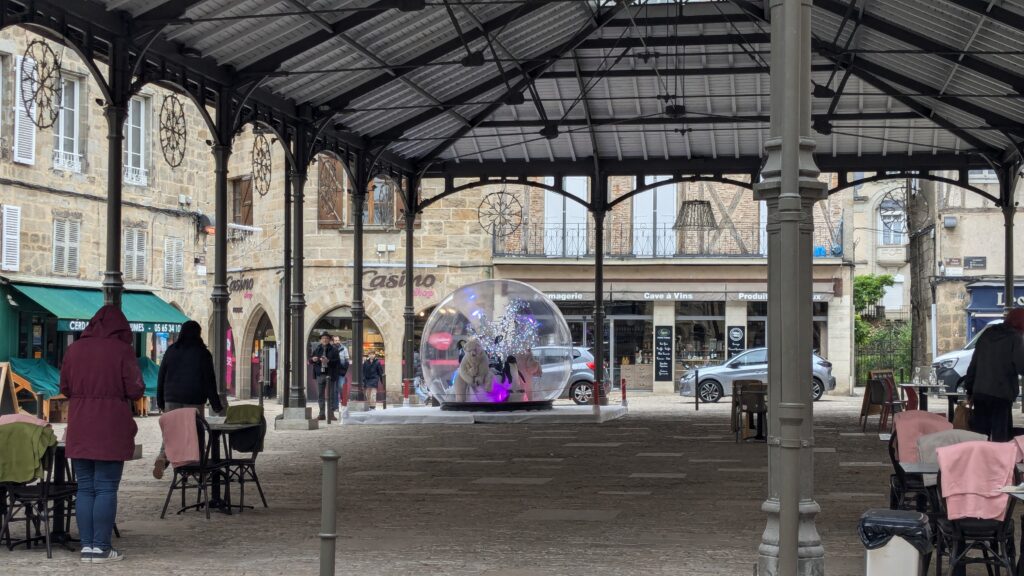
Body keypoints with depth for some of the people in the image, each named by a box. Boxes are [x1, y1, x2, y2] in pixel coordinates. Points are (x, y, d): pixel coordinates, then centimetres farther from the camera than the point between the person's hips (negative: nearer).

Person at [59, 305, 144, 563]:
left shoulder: (74, 349, 5)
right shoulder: (122, 350, -8)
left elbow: (64, 388, 12)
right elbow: (135, 391, -9)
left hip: (79, 431, 4)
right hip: (111, 430, -4)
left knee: (85, 488, 9)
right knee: (106, 489, 0)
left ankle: (86, 545, 10)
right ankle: (101, 547, 0)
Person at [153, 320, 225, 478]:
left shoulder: (171, 351, 7)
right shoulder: (203, 353, -2)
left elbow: (161, 376, 10)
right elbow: (209, 381, -2)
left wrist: (161, 402, 18)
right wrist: (216, 404, 4)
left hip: (172, 399, 3)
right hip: (194, 400, -3)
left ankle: (162, 458, -19)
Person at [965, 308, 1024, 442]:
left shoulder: (987, 334, 14)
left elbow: (973, 365, 16)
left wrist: (970, 389, 20)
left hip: (980, 392, 6)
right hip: (1001, 394, -6)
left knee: (978, 434, 10)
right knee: (1001, 436, -5)